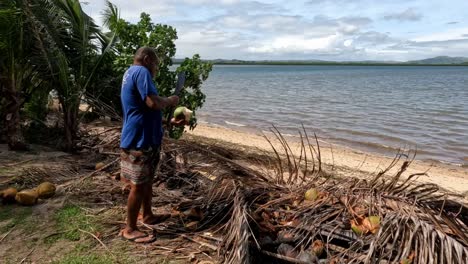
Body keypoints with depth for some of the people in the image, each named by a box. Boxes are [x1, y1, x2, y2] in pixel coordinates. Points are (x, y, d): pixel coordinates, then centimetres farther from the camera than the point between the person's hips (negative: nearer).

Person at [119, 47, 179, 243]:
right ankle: (130, 229, 9)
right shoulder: (141, 71, -15)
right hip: (139, 139, -11)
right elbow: (153, 102, -27)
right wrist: (170, 100, -9)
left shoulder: (131, 73, 19)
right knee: (138, 185, -2)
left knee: (147, 180, 21)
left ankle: (147, 215, 35)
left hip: (145, 137, 11)